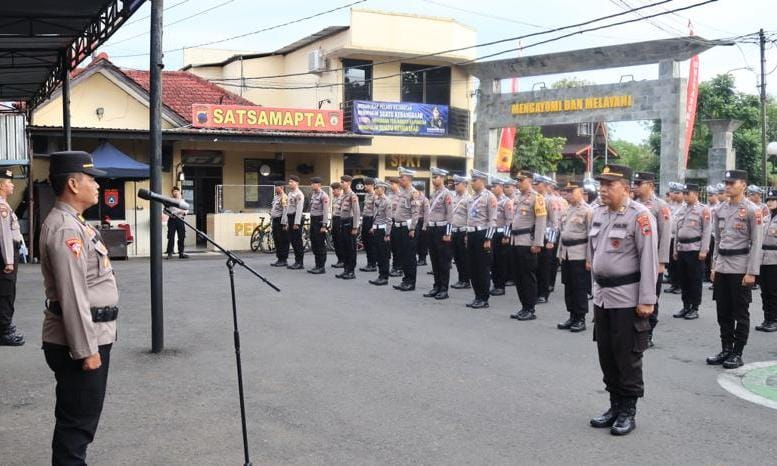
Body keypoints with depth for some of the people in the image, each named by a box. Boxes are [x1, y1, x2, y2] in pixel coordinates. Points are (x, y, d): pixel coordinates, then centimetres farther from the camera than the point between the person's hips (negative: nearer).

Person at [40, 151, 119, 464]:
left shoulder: (72, 223, 14)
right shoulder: (65, 228, -19)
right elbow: (72, 296, -24)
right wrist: (86, 350, -23)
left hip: (90, 335, 10)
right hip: (79, 341, -10)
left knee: (79, 419, 19)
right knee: (77, 421, -1)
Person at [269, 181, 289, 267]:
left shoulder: (284, 197, -14)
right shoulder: (275, 196, 15)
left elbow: (285, 211, -19)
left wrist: (284, 223, -22)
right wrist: (271, 215, 19)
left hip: (281, 221, -9)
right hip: (275, 220, 9)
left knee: (283, 241, -4)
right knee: (276, 240, 12)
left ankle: (284, 260, 2)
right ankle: (279, 259, 20)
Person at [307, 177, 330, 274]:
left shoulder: (323, 195, -13)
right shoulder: (312, 194, 12)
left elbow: (326, 211, -16)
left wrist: (324, 225, -19)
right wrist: (311, 222, 15)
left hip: (319, 220, -8)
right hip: (313, 220, 8)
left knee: (321, 245, -3)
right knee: (314, 244, 11)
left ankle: (322, 267, 3)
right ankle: (317, 265, 19)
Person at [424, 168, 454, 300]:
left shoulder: (447, 194, -10)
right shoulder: (434, 194, 15)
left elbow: (450, 215, -14)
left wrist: (447, 233, -18)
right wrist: (428, 228, 18)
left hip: (441, 229, -8)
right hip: (432, 229, 8)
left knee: (443, 261, -2)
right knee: (434, 260, 11)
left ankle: (444, 289, 3)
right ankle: (437, 287, 18)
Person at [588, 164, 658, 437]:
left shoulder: (639, 216, -14)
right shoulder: (599, 213, 9)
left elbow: (649, 260, -15)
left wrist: (646, 300, -17)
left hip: (628, 298, -7)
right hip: (602, 296, 7)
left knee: (627, 357, 1)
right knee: (606, 354, 13)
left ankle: (628, 412, 14)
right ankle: (615, 406, 26)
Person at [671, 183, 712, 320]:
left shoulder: (703, 209, -5)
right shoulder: (681, 210, 14)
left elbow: (707, 231, -9)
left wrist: (703, 251, -14)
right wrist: (675, 249, 14)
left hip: (695, 249, -6)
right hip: (681, 248, 6)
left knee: (695, 280, -1)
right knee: (683, 279, 10)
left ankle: (695, 308, 7)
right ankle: (686, 307, 19)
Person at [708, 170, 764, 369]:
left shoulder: (753, 210, -9)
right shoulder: (720, 209, 9)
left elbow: (757, 244, -11)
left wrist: (752, 272, -15)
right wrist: (714, 266, 12)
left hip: (741, 268, -6)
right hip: (722, 267, 6)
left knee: (740, 313, 2)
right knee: (723, 313, 11)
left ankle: (737, 354, 10)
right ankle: (726, 350, 21)